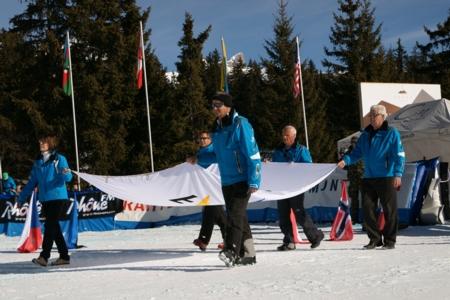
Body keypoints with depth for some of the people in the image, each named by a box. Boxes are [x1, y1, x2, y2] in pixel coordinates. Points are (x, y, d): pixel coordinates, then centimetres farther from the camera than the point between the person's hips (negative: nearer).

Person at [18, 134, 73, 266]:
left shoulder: (59, 159, -5)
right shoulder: (38, 162, 13)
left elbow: (68, 177, -14)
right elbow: (32, 181, 17)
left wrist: (65, 173, -38)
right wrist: (22, 197, 16)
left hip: (57, 197, -6)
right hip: (44, 199, 6)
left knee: (50, 226, -11)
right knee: (54, 227, 8)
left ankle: (44, 256, -14)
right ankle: (64, 256, 14)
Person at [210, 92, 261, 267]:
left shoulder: (240, 124, -11)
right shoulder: (217, 128, 12)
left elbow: (252, 154, -16)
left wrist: (254, 181, -20)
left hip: (242, 180, -8)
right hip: (227, 181, 8)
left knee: (235, 214, -17)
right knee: (238, 216, 11)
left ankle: (231, 252, -24)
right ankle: (247, 253, 18)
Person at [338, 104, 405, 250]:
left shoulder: (392, 133, -3)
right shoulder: (365, 135, 13)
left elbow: (399, 155, -8)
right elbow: (357, 153, 13)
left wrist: (398, 174, -19)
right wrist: (345, 160, -6)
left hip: (387, 178, -5)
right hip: (368, 178, 5)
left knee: (389, 210, 0)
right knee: (368, 209, 4)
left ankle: (390, 240, 9)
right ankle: (374, 239, 14)